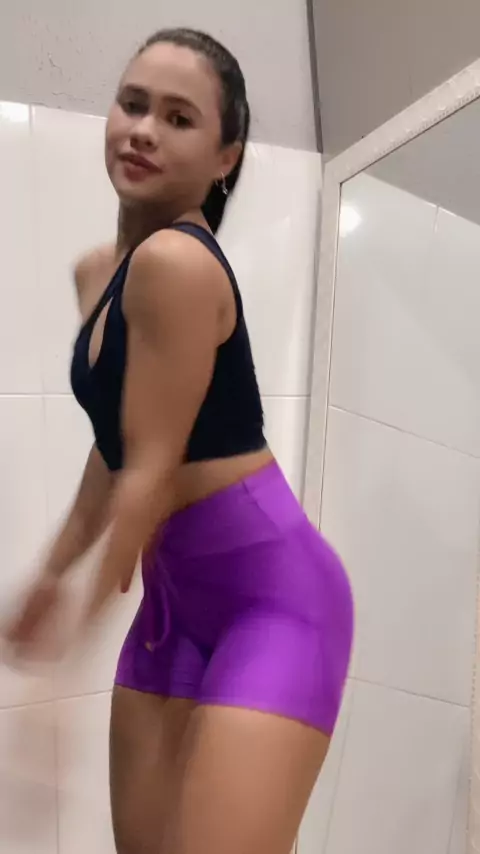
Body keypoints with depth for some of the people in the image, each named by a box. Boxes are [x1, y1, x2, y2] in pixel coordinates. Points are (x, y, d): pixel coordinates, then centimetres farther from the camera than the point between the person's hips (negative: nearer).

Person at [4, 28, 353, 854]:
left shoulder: (177, 261, -19)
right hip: (174, 592, 8)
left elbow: (155, 472, -19)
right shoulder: (96, 272, 9)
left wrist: (76, 631, -9)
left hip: (273, 591, -8)